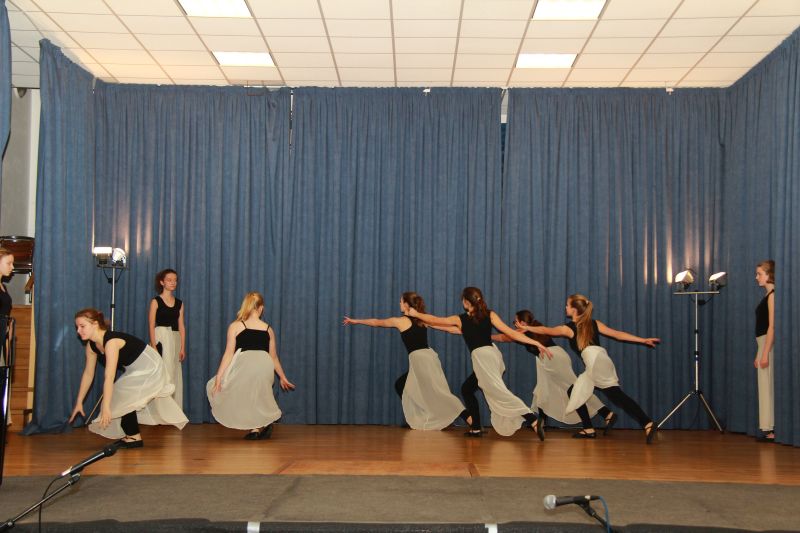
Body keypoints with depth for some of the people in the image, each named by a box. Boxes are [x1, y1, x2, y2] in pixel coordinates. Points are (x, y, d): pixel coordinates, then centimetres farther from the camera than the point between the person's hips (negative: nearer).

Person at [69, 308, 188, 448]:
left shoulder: (111, 341, -33)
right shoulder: (91, 345, -6)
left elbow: (109, 378, -38)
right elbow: (88, 374, 4)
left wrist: (106, 408, -40)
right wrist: (79, 402, 5)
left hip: (149, 368, -9)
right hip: (136, 370, 9)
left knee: (123, 398, -12)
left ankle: (134, 436, 2)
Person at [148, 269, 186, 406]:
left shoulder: (179, 303, 12)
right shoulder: (156, 301, -1)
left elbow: (181, 326, 11)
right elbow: (151, 326, -5)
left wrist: (182, 348, 5)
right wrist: (154, 346, -14)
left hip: (175, 340, 5)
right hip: (161, 339, -5)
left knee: (175, 375, 5)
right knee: (163, 375, -8)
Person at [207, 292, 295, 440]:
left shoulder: (235, 326, 14)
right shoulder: (268, 329, 21)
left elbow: (229, 354, 8)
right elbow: (274, 357, 28)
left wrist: (218, 377, 9)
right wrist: (283, 378, 40)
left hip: (245, 362, -4)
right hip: (265, 365, 4)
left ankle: (257, 427, 10)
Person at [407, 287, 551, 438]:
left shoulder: (460, 319, 5)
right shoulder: (490, 315, 10)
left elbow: (433, 319, 17)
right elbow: (511, 332, 1)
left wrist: (415, 314, 34)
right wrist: (536, 343, 0)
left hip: (481, 357, -7)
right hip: (493, 354, 7)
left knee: (500, 392, -15)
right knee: (467, 389, 21)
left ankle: (533, 421, -29)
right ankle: (476, 428, 20)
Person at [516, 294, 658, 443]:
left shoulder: (568, 328, 9)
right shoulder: (594, 323, 23)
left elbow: (545, 330, 22)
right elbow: (618, 334, 16)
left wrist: (526, 327, 35)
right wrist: (643, 340, 15)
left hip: (596, 363, -7)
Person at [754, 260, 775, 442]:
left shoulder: (772, 295, -12)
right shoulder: (767, 296, 15)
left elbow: (772, 326, -17)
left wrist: (765, 353, -20)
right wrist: (758, 354, 18)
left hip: (769, 344, -9)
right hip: (763, 344, 9)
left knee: (768, 387, -6)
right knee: (765, 388, 10)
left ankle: (771, 430, -3)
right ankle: (768, 429, 13)